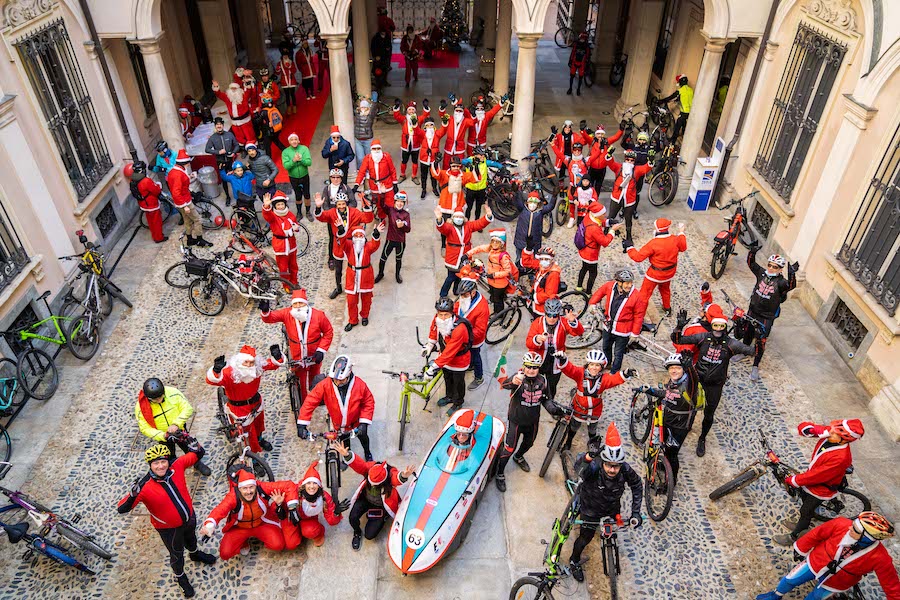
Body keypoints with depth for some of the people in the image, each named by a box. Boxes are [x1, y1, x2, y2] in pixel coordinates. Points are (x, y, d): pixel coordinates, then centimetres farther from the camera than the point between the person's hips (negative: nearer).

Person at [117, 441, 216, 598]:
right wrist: (134, 493, -53)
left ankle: (195, 554, 69)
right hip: (169, 528, -4)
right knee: (177, 554, 21)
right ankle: (181, 578, 52)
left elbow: (198, 454, -12)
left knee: (191, 537, 35)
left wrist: (192, 444, -33)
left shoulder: (177, 465, -24)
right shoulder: (145, 486, -33)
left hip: (189, 517, 4)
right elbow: (122, 509, -35)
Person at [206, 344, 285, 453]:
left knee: (259, 422, 31)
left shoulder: (258, 367, -20)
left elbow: (274, 364, -12)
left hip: (255, 402, 6)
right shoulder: (229, 372, -33)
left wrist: (277, 356, -36)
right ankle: (256, 453, 33)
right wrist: (216, 370, -65)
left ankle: (259, 439, 63)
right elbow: (211, 380, -43)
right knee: (249, 430, 7)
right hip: (238, 406, -5)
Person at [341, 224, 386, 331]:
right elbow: (342, 242, -29)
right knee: (351, 300, 10)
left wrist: (376, 234, -54)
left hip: (366, 277, 0)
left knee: (366, 299, 19)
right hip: (352, 277, 0)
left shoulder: (368, 246, -12)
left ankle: (365, 316, 46)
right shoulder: (349, 246, -9)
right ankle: (353, 320, 32)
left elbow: (375, 245, -33)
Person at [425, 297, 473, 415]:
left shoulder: (459, 329, -42)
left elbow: (449, 352, -40)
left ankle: (458, 403, 46)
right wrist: (429, 345, 9)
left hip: (458, 360, -6)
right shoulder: (438, 318, -22)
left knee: (458, 382, 20)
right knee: (447, 378, 29)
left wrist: (434, 367, -38)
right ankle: (450, 396, 57)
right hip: (445, 357, 6)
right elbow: (434, 330, 5)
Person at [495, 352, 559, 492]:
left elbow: (547, 399, 2)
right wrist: (513, 381, -72)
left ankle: (518, 457, 60)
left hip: (533, 421, 5)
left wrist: (553, 409, -20)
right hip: (516, 420, -5)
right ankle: (500, 473, 24)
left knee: (528, 443, 27)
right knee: (509, 448, 1)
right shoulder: (519, 378, -26)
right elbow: (505, 385, -48)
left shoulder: (543, 380, -11)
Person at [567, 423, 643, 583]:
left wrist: (636, 512, -11)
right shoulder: (593, 469, -41)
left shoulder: (626, 471, -30)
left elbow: (637, 486, -10)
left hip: (612, 507, 3)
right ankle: (574, 561, 35)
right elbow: (579, 466, -65)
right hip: (591, 507, -3)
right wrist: (588, 456, -86)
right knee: (585, 537, 6)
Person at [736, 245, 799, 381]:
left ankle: (755, 367, 11)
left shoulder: (781, 281, -18)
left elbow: (791, 285, -37)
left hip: (767, 317, -4)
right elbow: (751, 263, -8)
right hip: (753, 310, 4)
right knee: (747, 333, 21)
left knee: (760, 340, -3)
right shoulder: (762, 273, -7)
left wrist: (792, 274, -52)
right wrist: (752, 252, -25)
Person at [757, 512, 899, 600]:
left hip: (835, 583, -1)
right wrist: (801, 549, 1)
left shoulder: (880, 558, -34)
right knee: (790, 580, 17)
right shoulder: (841, 524, -31)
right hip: (815, 563, 1)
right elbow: (817, 534, -14)